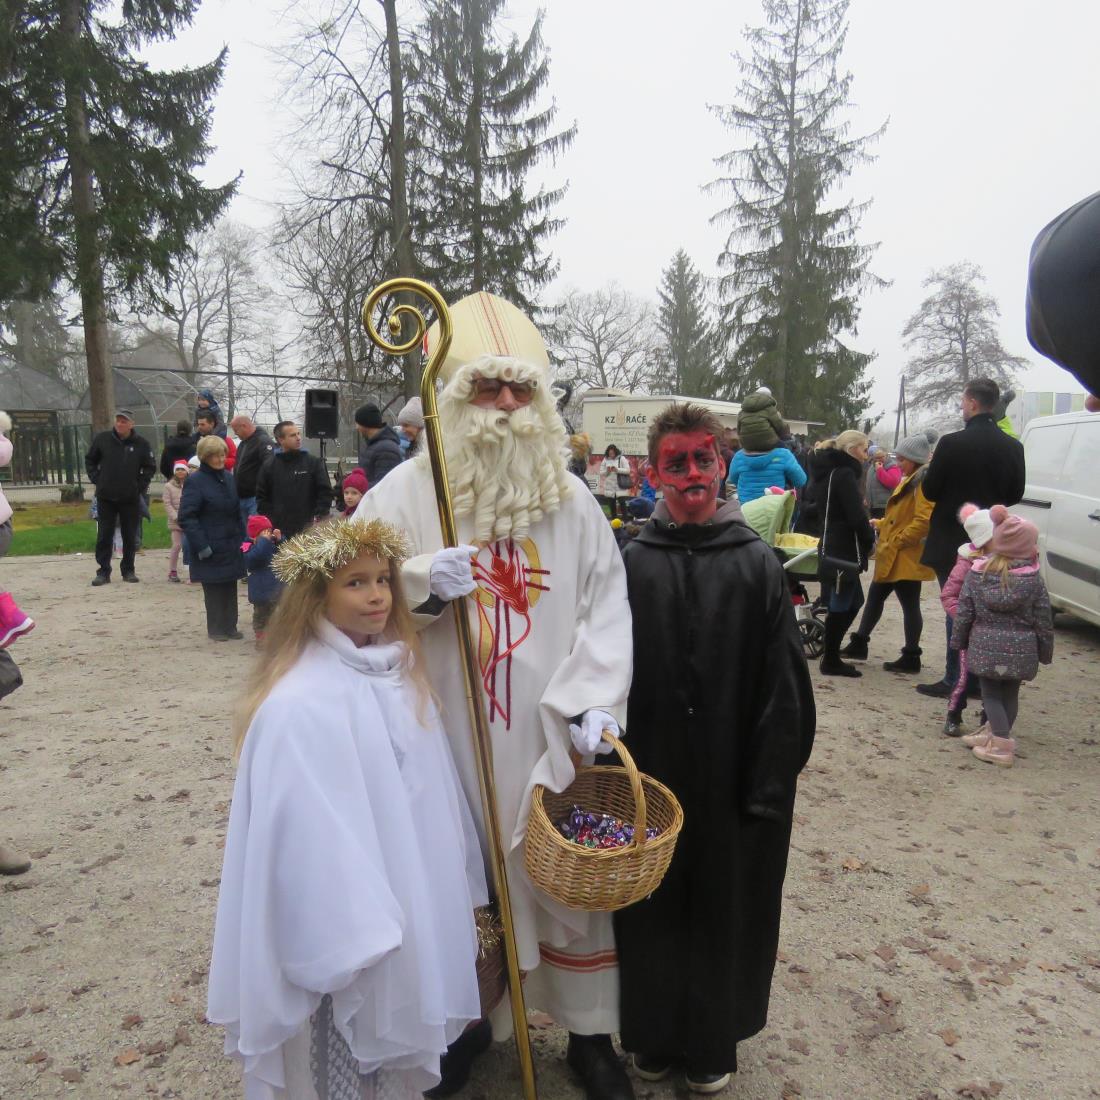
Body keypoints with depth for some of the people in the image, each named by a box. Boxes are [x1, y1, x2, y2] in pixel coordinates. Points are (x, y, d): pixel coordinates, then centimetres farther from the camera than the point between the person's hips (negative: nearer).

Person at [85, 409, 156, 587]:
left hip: (130, 498, 0)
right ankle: (103, 572, 9)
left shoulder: (141, 444, -3)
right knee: (104, 536, 2)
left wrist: (140, 485, -2)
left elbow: (150, 467, 7)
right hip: (105, 497, 0)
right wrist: (96, 480, 2)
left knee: (130, 537, 7)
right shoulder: (102, 439, 0)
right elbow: (90, 460, 11)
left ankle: (128, 571, 18)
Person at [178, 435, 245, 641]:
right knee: (213, 589, 2)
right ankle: (215, 629, 14)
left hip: (231, 545, 6)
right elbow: (187, 517, -13)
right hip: (211, 548, -6)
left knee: (230, 587, 10)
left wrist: (241, 537, 8)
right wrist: (201, 545, -17)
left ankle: (230, 626, 20)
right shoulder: (195, 481, -10)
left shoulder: (229, 478, 10)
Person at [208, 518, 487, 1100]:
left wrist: (456, 895, 13)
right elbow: (308, 835, -23)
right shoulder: (298, 705, -24)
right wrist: (348, 939, -21)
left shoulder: (398, 675, 0)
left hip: (405, 901, 7)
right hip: (344, 915, -7)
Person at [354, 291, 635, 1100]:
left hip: (550, 740, 1)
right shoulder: (405, 493, -4)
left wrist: (592, 703, -12)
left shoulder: (573, 500, 2)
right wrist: (422, 582, -21)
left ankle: (589, 1030, 36)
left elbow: (606, 609, 0)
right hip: (449, 738, -1)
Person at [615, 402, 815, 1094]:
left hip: (729, 782, 0)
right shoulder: (633, 562, -4)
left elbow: (783, 691, -7)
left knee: (724, 906, 15)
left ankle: (713, 1042, 41)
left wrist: (768, 789, -9)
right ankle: (654, 1035, 41)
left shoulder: (756, 563, -6)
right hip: (648, 778, 1)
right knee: (653, 907, 16)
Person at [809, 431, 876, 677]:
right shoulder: (845, 474, -14)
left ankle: (831, 655, 21)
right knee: (840, 606, -1)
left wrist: (865, 527, 12)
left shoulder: (828, 472, 15)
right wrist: (870, 538, -3)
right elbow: (856, 516, -20)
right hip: (844, 551, -9)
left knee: (853, 602, 16)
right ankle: (830, 661, 8)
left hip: (833, 548, 9)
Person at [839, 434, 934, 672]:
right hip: (892, 556, 10)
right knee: (875, 595, 15)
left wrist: (897, 541, -20)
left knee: (909, 604, -1)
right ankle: (859, 644, 25)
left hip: (907, 557, -10)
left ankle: (911, 658, 9)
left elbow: (923, 521, -24)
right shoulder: (911, 480, 18)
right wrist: (881, 524, 13)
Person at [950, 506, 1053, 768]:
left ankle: (1001, 744, -2)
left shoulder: (978, 572, -4)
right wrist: (1045, 652, 10)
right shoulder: (1033, 578, -7)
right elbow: (1043, 621, -2)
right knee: (1010, 693, 15)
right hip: (1021, 648, 0)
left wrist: (958, 641, 9)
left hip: (985, 645, 0)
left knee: (991, 693, 8)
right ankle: (1000, 739, 21)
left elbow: (964, 612, -2)